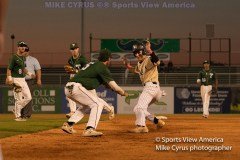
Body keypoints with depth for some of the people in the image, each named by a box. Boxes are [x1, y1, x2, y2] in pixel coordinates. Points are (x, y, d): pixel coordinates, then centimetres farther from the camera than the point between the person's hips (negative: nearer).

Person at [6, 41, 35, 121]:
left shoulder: (24, 58, 14)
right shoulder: (14, 57, -10)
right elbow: (9, 69, -13)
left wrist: (29, 73, 14)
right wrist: (9, 78, -25)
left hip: (23, 79, 8)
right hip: (16, 79, -8)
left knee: (28, 97, 6)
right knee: (19, 99, -7)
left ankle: (16, 110, 19)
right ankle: (18, 116, 3)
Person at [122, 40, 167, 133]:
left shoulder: (148, 60, -12)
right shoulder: (139, 63, 16)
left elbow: (157, 62, -35)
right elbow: (137, 71, 36)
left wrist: (149, 50, -45)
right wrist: (129, 67, 18)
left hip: (151, 86, -10)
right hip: (147, 87, 10)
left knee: (139, 107, -23)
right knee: (138, 109, 16)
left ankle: (141, 126, -34)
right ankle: (157, 121, 16)